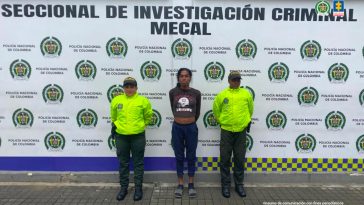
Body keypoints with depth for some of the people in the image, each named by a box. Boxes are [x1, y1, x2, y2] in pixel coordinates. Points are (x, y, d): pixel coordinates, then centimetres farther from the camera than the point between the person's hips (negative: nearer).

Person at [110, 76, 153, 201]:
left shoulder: (143, 100, -5)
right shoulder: (116, 100, 1)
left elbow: (148, 116, 11)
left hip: (138, 136, -2)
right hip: (121, 136, 2)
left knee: (138, 163, 8)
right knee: (123, 163, 12)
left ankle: (138, 188, 20)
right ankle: (123, 187, 26)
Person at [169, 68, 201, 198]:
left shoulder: (196, 93, -2)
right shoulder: (173, 92, -2)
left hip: (191, 128, 0)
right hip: (177, 128, 0)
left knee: (191, 157, 10)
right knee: (179, 157, 10)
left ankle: (191, 184, 23)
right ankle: (180, 184, 22)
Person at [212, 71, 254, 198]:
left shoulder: (246, 94, 2)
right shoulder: (222, 94, -2)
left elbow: (250, 109, 16)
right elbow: (216, 110, 10)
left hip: (241, 131, 1)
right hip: (226, 131, -1)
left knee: (240, 159, 10)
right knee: (225, 159, 5)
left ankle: (239, 184, 24)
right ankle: (226, 185, 19)